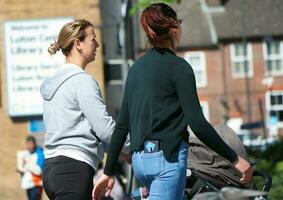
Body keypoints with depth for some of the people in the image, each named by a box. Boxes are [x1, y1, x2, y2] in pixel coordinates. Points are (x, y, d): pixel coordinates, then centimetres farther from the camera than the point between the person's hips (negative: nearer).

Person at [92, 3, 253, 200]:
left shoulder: (137, 67, 14)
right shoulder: (178, 67, -8)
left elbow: (122, 125, 14)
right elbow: (197, 123, -14)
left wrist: (109, 172, 18)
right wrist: (235, 159, -7)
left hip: (140, 158, 8)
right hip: (167, 157, -8)